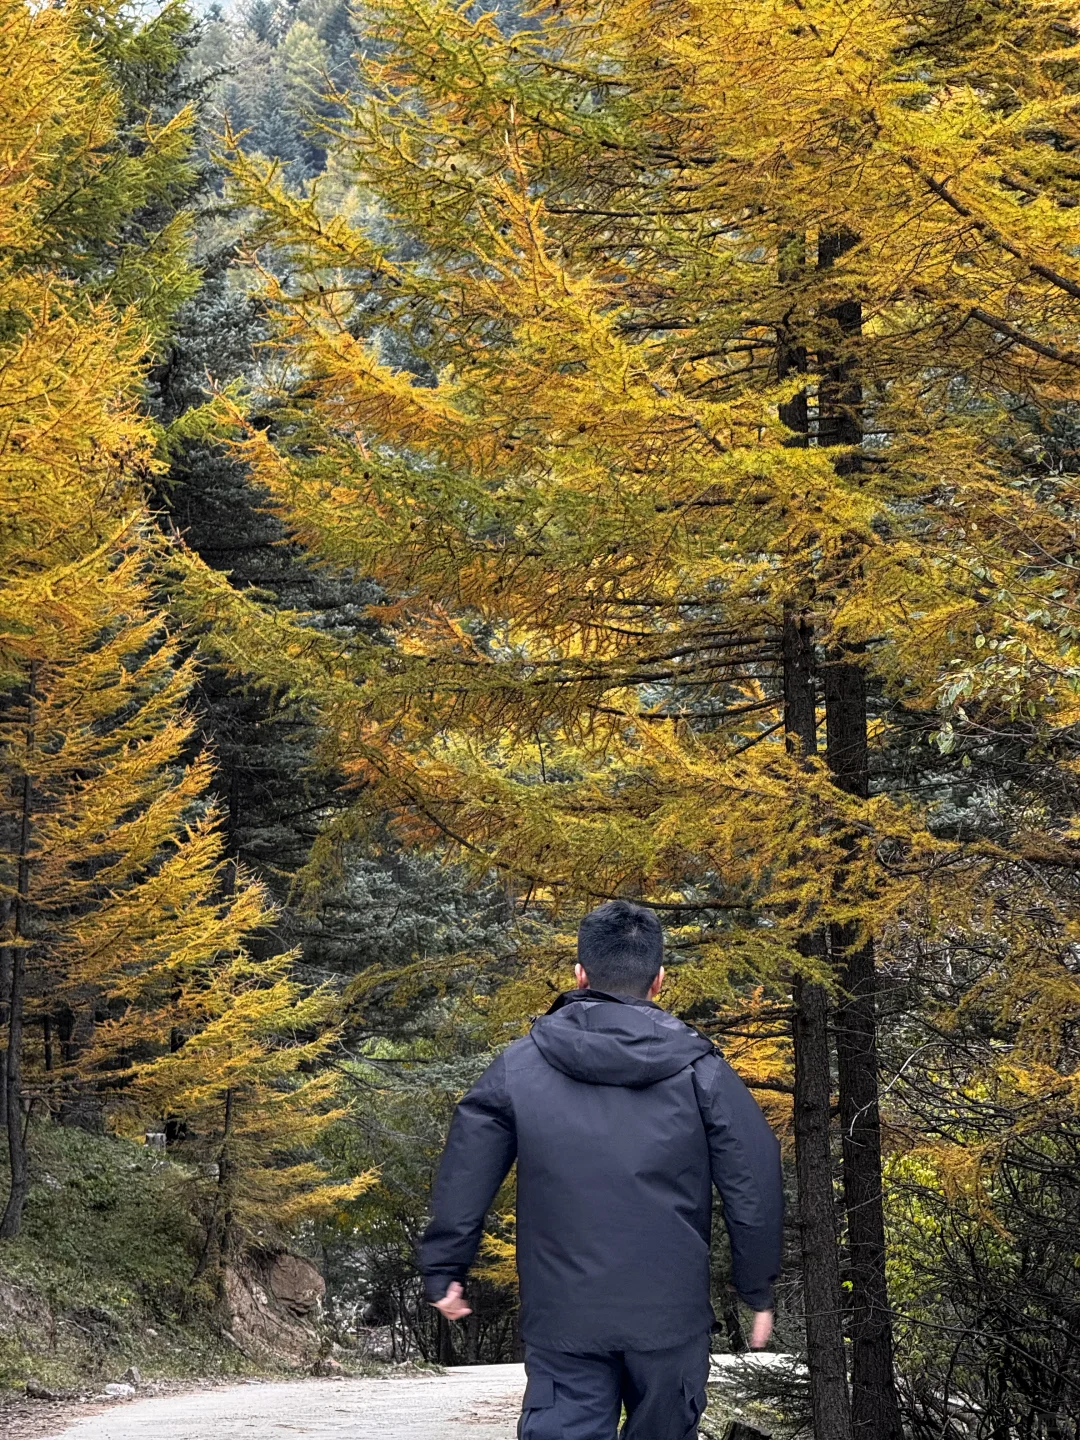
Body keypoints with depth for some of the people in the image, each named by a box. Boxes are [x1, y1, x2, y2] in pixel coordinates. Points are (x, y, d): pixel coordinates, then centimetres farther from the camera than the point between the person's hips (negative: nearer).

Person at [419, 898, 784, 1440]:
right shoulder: (701, 1071, -2)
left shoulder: (518, 1066, 0)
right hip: (670, 1314, 0)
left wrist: (443, 1269, 16)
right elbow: (754, 1188, 0)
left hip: (561, 1316, 0)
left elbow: (463, 1175, 4)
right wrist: (758, 1291, 12)